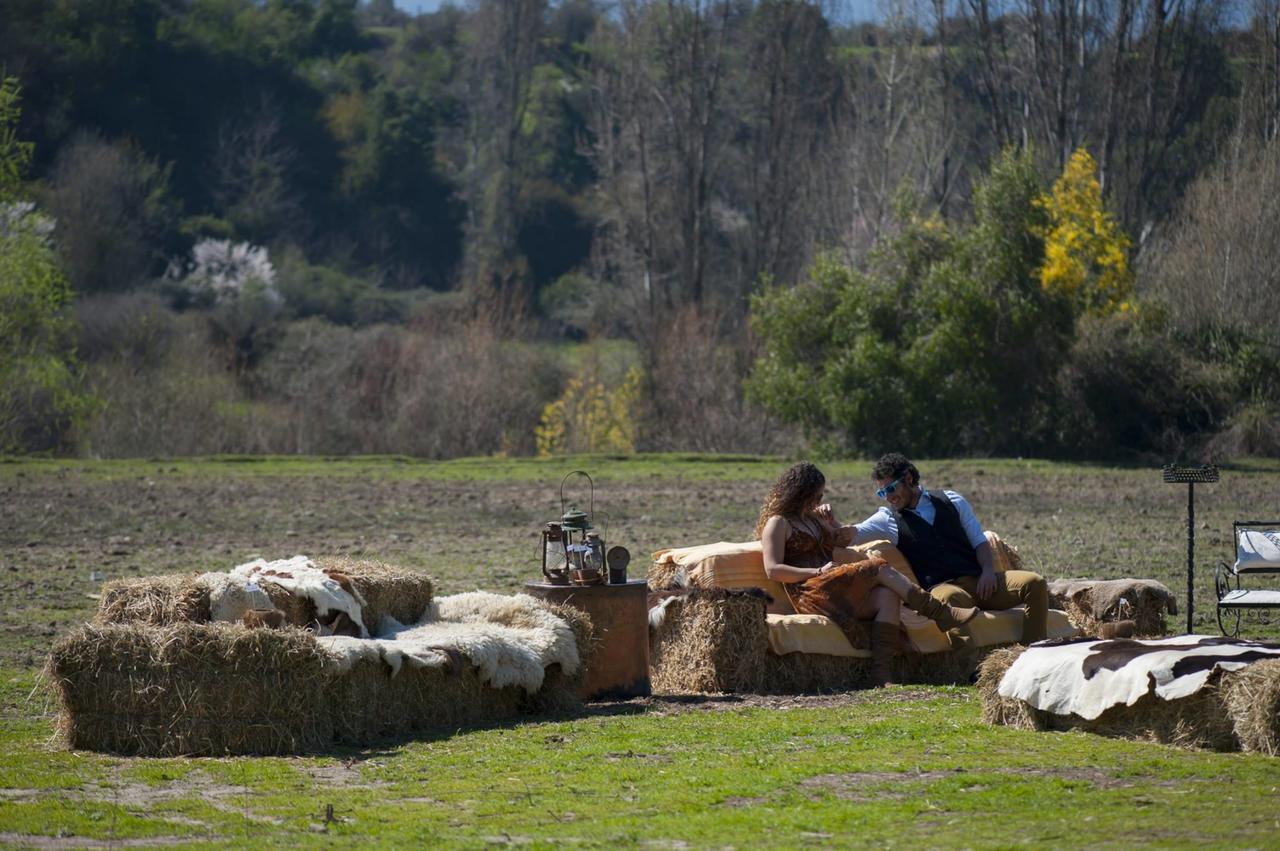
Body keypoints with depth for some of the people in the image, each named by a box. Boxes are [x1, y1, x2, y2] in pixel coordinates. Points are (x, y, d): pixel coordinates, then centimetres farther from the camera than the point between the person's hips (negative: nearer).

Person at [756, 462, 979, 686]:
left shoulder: (813, 518, 27)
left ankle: (882, 673, -38)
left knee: (887, 595, -24)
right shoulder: (778, 523, 3)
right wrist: (818, 572, -13)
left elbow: (841, 547, 31)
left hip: (837, 593, 8)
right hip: (810, 594, -8)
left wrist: (832, 522, 15)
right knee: (880, 570, -21)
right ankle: (942, 614, -20)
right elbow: (773, 570, -9)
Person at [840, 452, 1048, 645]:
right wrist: (830, 522, -25)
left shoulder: (951, 501, 17)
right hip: (944, 587, -4)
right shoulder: (889, 519, 10)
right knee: (950, 598, -41)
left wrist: (988, 571, -4)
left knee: (1034, 583, -19)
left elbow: (979, 541, 15)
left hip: (981, 581, 4)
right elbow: (847, 535, -3)